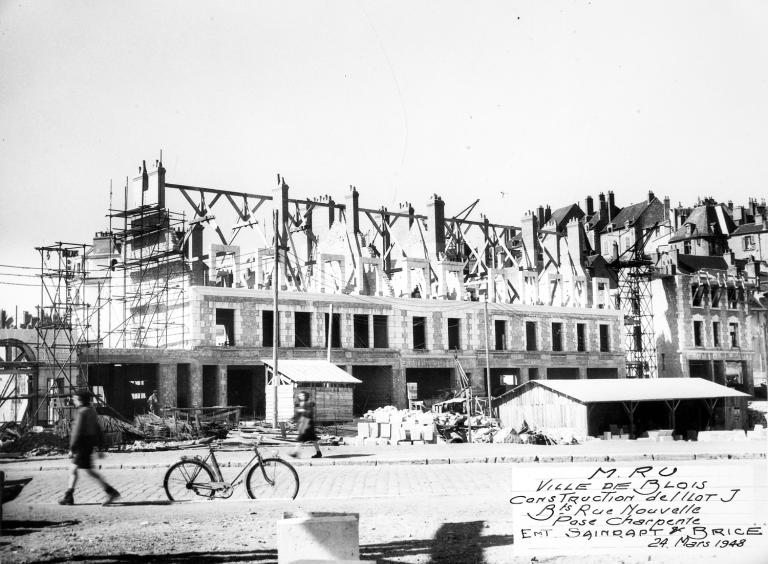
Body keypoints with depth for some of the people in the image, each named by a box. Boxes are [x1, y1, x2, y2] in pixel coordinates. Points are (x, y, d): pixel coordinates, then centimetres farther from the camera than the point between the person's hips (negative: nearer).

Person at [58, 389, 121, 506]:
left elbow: (77, 432, -20)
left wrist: (72, 449, -17)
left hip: (82, 445, -10)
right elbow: (98, 430, 14)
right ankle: (68, 497, 16)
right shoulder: (92, 411, 12)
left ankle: (111, 492, -7)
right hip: (89, 444, 10)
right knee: (73, 470, 13)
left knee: (90, 471, -7)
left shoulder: (82, 412, -16)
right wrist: (100, 448, 17)